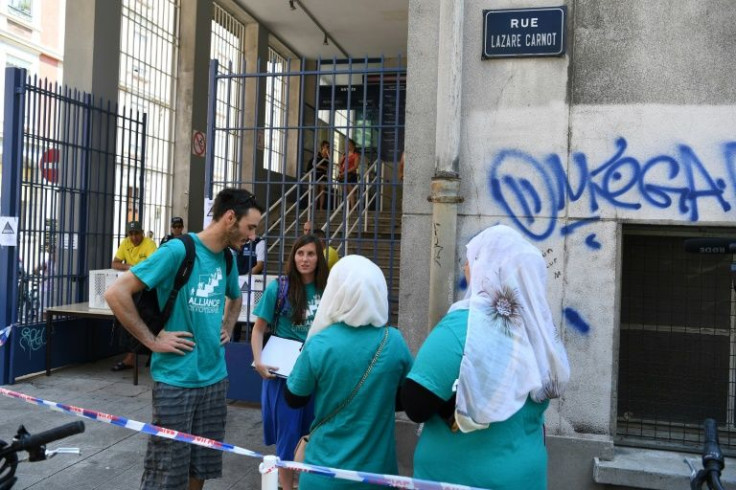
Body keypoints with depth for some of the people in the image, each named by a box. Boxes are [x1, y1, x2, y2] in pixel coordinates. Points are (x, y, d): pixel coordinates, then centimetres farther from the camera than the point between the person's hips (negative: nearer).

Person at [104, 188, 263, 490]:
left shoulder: (227, 260, 7)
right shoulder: (178, 250, -16)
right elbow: (115, 294, -18)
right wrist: (151, 340, -16)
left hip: (215, 378, 7)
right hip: (175, 380, -7)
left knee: (202, 465, 16)